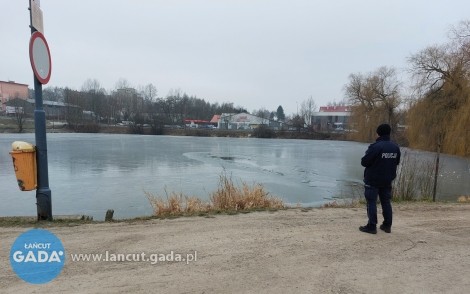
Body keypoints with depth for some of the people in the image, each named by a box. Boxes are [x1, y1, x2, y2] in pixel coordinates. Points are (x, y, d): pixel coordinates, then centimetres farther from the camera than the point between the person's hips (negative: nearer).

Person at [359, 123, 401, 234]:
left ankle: (372, 226, 3)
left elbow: (364, 162, -18)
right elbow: (397, 162, 14)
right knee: (386, 202, 15)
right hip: (388, 180, 7)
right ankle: (387, 225, 23)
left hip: (372, 180, -6)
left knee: (371, 202, 0)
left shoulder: (375, 146, -20)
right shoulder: (396, 147, 2)